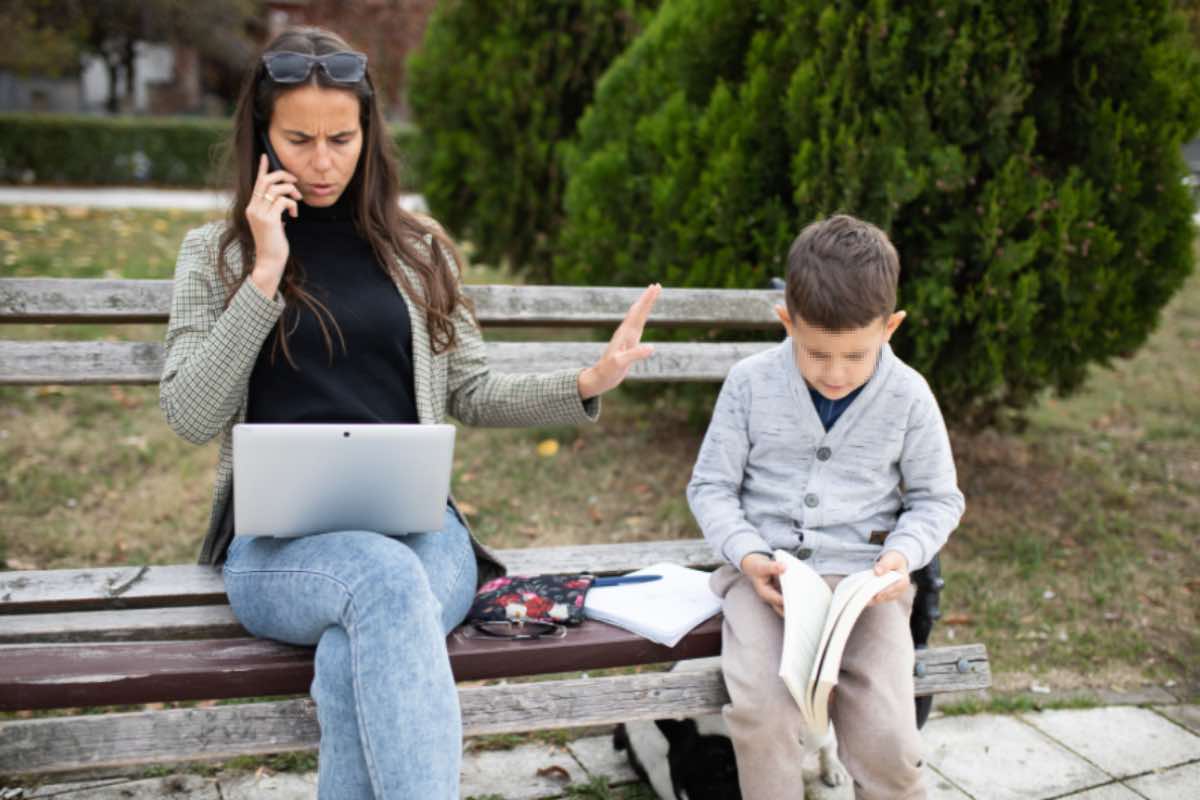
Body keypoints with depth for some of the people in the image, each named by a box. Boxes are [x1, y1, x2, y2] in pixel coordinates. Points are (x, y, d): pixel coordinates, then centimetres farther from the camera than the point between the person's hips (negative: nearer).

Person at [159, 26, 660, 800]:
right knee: (385, 578, -37)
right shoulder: (216, 252, 10)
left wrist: (587, 385, 1)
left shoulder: (417, 249, 15)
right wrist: (265, 276, -8)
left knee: (354, 665, -34)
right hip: (279, 541, -1)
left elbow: (471, 395, 17)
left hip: (415, 526, 2)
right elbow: (192, 416, -1)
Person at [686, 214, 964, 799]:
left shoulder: (908, 396, -2)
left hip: (864, 577, 1)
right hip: (765, 573, 0)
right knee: (760, 713, -26)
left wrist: (904, 553, -11)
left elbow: (937, 498, 10)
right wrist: (748, 555, -14)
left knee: (886, 741, -17)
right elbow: (711, 486, 3)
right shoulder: (751, 383, -3)